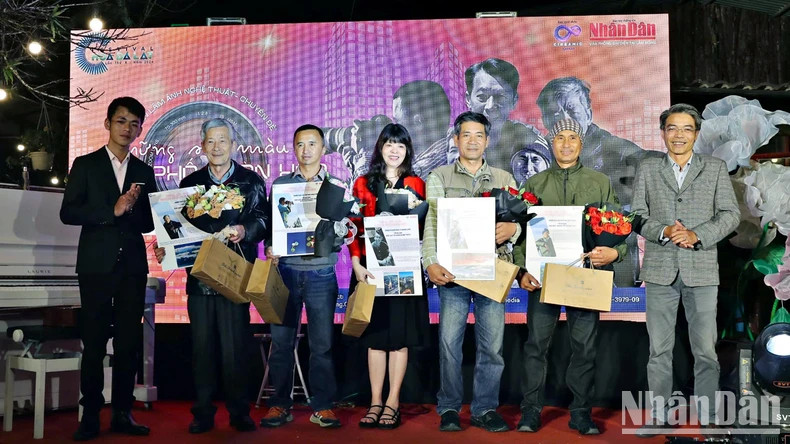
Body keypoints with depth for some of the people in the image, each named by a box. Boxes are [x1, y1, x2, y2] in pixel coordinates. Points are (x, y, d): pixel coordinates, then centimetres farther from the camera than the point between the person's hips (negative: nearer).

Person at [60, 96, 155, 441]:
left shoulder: (144, 171, 14)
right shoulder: (85, 164, 6)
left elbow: (150, 221, 11)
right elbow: (67, 212, -4)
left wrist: (134, 209, -9)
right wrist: (112, 211, -14)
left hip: (133, 266, 3)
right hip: (97, 264, -3)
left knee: (129, 342, 4)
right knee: (94, 342, 0)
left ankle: (122, 413, 12)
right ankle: (90, 416, 8)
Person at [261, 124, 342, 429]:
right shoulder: (280, 184, 11)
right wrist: (270, 249, -8)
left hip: (322, 272, -1)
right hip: (286, 270, 1)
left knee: (322, 343, 1)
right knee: (281, 340, 2)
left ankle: (322, 406, 11)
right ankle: (280, 404, 13)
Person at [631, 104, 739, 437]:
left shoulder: (715, 168, 7)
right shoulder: (648, 169, 9)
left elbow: (730, 214, 2)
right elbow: (637, 214, 4)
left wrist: (698, 234, -13)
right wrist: (663, 231, -14)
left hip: (701, 269, 0)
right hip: (660, 269, 1)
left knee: (706, 349, 2)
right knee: (659, 348, 6)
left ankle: (707, 416, 14)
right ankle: (658, 414, 15)